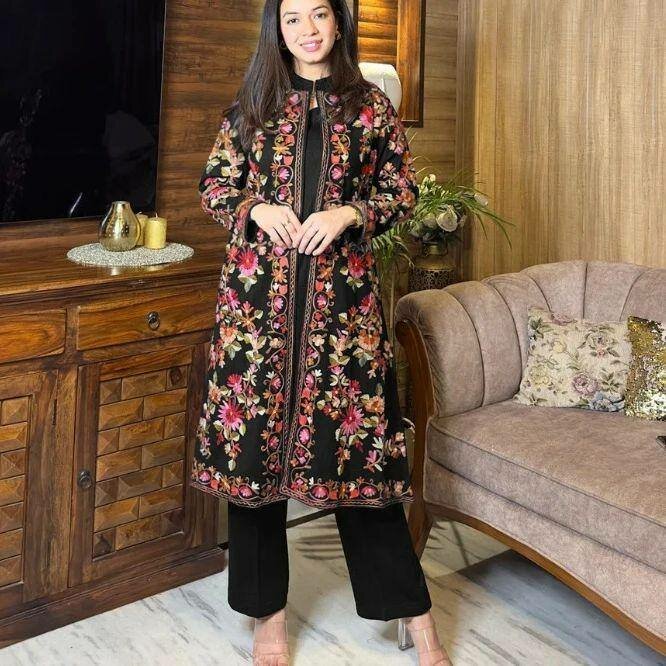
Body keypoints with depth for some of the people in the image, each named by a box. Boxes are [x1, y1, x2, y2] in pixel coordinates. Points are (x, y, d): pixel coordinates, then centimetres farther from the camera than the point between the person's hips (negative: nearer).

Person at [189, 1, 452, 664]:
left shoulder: (371, 104, 7)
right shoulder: (253, 105, 10)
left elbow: (403, 189, 7)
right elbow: (214, 185, 12)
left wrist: (348, 214, -11)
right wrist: (257, 208, -8)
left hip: (342, 291, -1)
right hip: (258, 289, 2)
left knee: (356, 437, 0)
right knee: (254, 434, 2)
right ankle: (268, 611, 19)